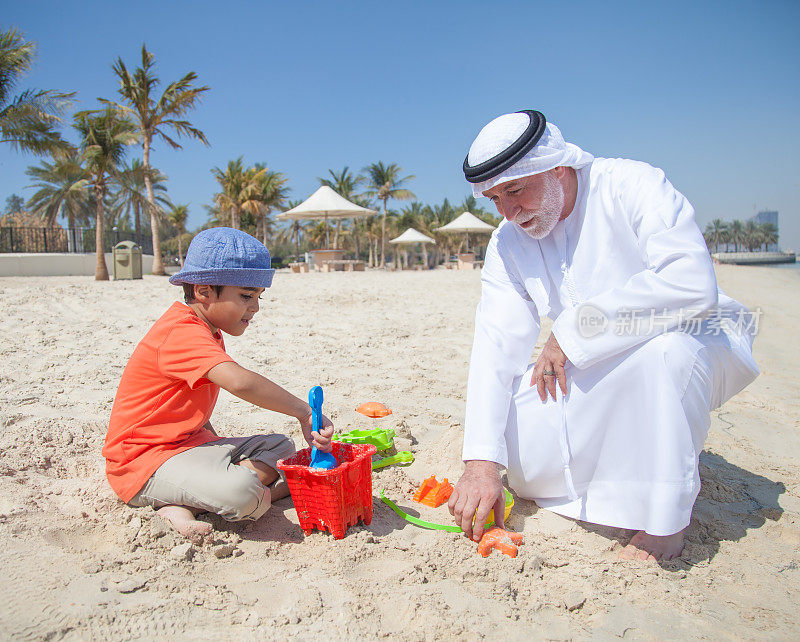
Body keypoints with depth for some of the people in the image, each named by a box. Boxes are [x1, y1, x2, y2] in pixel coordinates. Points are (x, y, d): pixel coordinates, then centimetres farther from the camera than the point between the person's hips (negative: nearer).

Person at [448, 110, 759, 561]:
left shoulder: (630, 185, -19)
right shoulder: (507, 244, -3)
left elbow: (692, 285, -34)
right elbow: (496, 347, -11)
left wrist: (572, 329, -27)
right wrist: (482, 463, -22)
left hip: (695, 339, -4)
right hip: (598, 368, 5)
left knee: (666, 350, -38)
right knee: (517, 427, -16)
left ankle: (665, 522, -18)